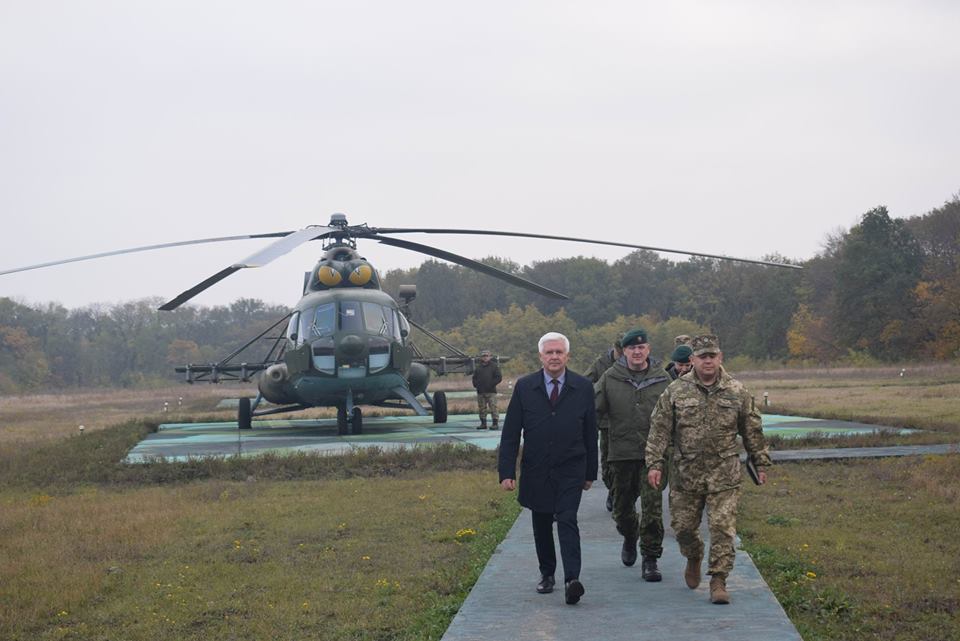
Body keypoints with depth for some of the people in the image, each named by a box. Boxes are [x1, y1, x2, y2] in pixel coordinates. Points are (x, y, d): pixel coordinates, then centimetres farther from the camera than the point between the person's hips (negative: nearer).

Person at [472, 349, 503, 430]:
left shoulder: (494, 366, 2)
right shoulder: (478, 367, 15)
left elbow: (499, 377, -3)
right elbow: (474, 378, 20)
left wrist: (492, 384, -13)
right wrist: (476, 385, 1)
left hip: (491, 391, -5)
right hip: (480, 391, 5)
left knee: (493, 408, -9)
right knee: (482, 408, 7)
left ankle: (495, 423, -7)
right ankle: (483, 423, 15)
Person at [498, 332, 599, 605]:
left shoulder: (583, 388, 0)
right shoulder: (524, 387, -1)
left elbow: (590, 433, 6)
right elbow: (510, 433, -1)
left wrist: (590, 472, 7)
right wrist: (506, 472, -7)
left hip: (571, 470, -2)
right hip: (536, 470, 2)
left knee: (567, 521, -14)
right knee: (541, 525, 12)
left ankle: (572, 580, -21)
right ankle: (547, 574, 28)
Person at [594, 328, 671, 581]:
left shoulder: (662, 380, 1)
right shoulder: (610, 378, 1)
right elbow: (593, 410, 3)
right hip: (622, 453, 1)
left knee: (652, 508, -8)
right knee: (622, 508, 14)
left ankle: (650, 559, 2)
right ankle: (630, 539, 44)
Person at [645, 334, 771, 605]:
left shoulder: (737, 392, 3)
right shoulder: (676, 391, 1)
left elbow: (752, 431, 11)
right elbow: (659, 429, 1)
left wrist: (761, 463, 13)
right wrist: (655, 463, -5)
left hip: (724, 474, -1)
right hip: (686, 472, 1)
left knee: (723, 527, -8)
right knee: (683, 525, 10)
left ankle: (718, 580, 0)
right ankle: (694, 558, 40)